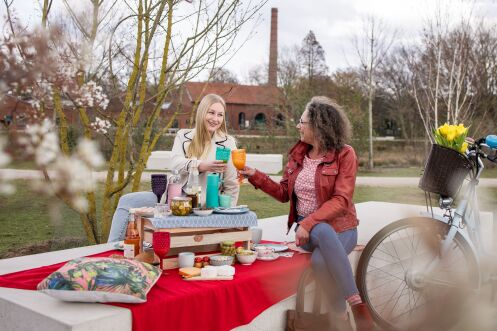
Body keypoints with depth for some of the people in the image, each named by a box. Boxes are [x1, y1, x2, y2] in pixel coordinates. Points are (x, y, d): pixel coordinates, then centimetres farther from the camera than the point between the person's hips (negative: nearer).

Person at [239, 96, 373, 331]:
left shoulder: (344, 154, -7)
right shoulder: (297, 154, 7)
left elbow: (341, 200, -15)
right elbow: (284, 193, 12)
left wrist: (309, 222, -24)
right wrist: (254, 175, 3)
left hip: (339, 227, -3)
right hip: (308, 228, 3)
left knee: (320, 260, -34)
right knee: (323, 231, -33)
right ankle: (350, 308, -24)